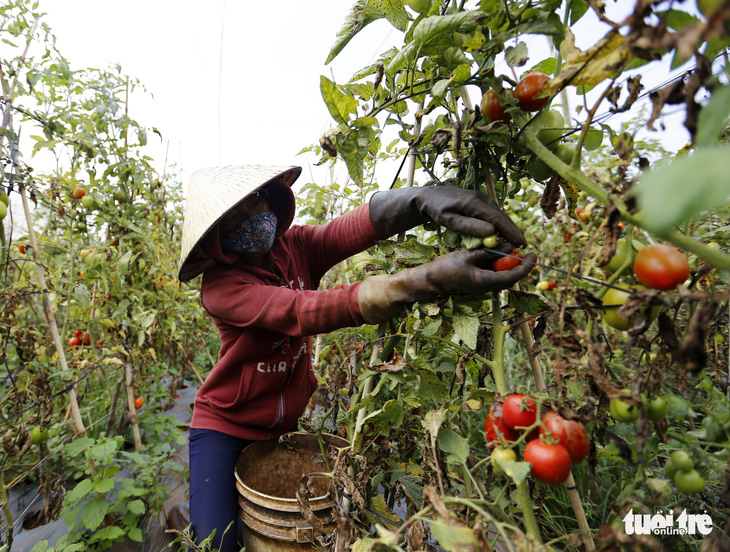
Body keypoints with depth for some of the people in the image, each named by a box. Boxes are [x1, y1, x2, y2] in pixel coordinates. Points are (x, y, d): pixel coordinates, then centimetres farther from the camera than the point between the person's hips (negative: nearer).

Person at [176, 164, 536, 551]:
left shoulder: (297, 246, -11)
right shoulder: (220, 286, -24)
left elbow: (356, 227, -29)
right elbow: (303, 311, -39)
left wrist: (425, 199, -54)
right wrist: (430, 280, -50)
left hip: (284, 425, 4)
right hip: (225, 426, -3)